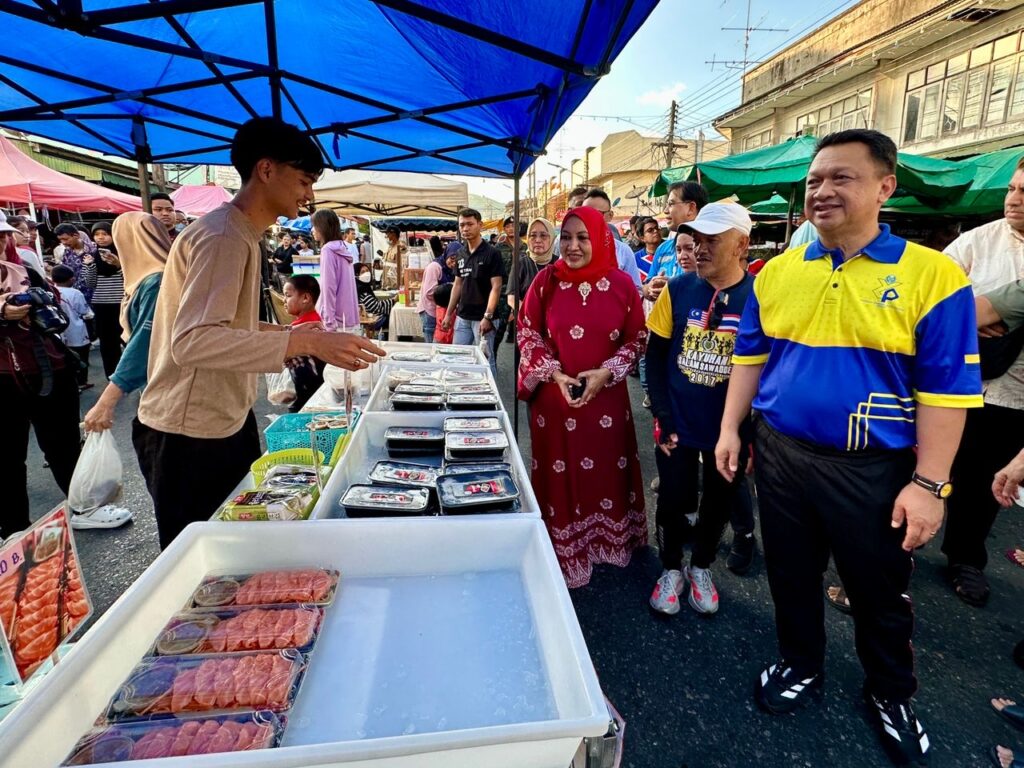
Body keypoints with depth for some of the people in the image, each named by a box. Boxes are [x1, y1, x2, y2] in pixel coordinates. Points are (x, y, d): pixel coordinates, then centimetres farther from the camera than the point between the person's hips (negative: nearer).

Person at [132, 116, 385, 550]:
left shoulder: (241, 235, 12)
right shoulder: (222, 237, -19)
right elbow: (191, 341, -31)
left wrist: (296, 335, 6)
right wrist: (303, 343, -38)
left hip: (228, 422, 9)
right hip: (189, 437, -9)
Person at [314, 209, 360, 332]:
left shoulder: (328, 250, -11)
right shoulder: (343, 248, 13)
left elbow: (329, 288, -15)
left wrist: (329, 322, -16)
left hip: (337, 319, -8)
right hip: (348, 318, 8)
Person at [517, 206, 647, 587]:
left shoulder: (621, 283, -3)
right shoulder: (546, 281, -4)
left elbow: (636, 338, 3)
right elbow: (528, 333, 1)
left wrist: (606, 373, -11)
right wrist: (555, 374, -12)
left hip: (607, 395, 1)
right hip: (554, 396, -1)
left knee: (607, 468, 11)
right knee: (560, 471, 6)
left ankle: (608, 539, 35)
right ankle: (562, 551, 24)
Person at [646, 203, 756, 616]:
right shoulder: (677, 289, -7)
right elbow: (656, 355, -3)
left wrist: (755, 430, -5)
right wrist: (662, 417, -8)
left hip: (730, 427, 0)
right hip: (678, 423, 0)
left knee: (719, 502, 16)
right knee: (673, 499, 9)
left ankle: (701, 567, 42)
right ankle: (671, 569, 35)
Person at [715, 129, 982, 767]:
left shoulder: (932, 275, -10)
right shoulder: (778, 271, 1)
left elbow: (947, 391, -10)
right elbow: (751, 357, 9)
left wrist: (928, 484, -13)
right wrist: (731, 429, 5)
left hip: (874, 469, -3)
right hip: (780, 453, 3)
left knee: (880, 593, 17)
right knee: (792, 574, 19)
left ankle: (891, 695, 44)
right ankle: (800, 665, 45)